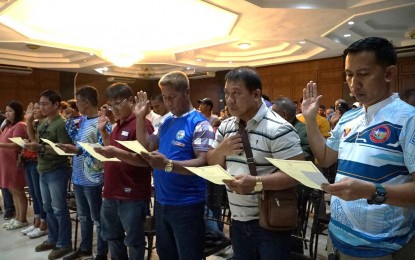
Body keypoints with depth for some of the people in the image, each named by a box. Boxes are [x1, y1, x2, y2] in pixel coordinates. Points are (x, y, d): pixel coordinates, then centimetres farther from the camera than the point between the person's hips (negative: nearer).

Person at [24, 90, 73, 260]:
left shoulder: (61, 124, -15)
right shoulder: (43, 123, 11)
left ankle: (64, 244, 13)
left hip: (57, 171, -8)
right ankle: (52, 239, 31)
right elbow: (35, 140, 19)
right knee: (48, 207, 17)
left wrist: (41, 148, -27)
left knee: (59, 209, 1)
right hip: (43, 171, 8)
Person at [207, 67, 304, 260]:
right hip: (238, 221, 6)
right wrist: (221, 149, -9)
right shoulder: (225, 126, 6)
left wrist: (256, 183, -31)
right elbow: (212, 164, 12)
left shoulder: (278, 129, -18)